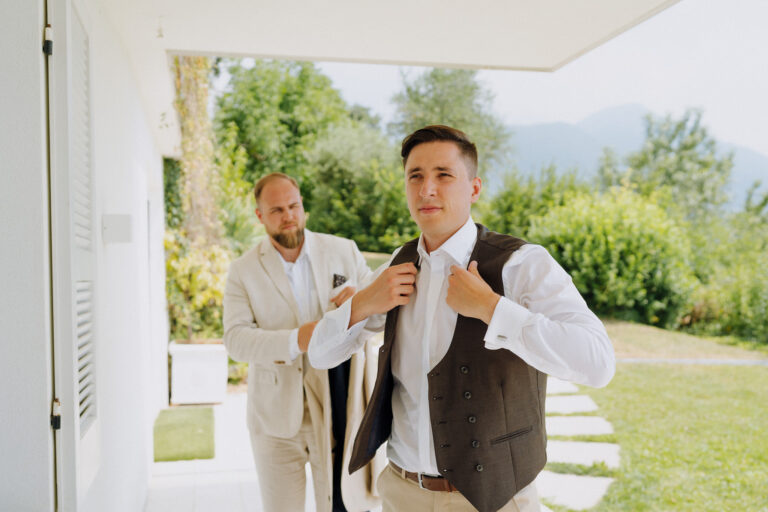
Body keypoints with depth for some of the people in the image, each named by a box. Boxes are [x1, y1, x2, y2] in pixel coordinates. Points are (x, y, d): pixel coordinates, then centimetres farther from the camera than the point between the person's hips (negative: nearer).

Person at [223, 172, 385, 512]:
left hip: (339, 407, 0)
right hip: (277, 413, 0)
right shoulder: (243, 271, 1)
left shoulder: (344, 251, 4)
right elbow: (236, 338, -10)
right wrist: (295, 341, -28)